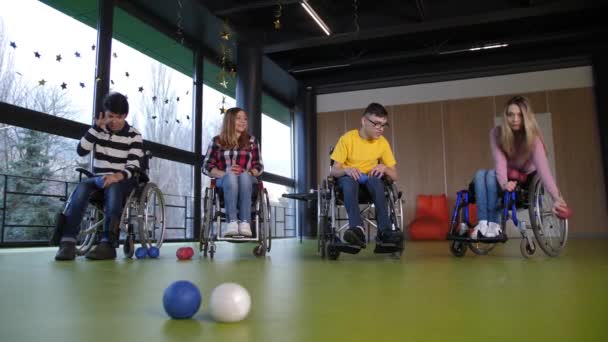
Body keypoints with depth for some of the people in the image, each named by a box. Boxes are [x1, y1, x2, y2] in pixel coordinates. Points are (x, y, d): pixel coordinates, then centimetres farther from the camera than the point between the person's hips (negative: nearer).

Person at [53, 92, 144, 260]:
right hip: (99, 178, 3)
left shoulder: (134, 135, -1)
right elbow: (81, 151, -6)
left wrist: (117, 176, -32)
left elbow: (133, 166, -11)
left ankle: (108, 243, -45)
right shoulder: (99, 130, 9)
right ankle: (68, 241, -38)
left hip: (123, 181, -3)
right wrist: (96, 126, -11)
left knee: (112, 187, -38)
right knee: (82, 187, -31)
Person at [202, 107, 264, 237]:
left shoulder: (251, 140, 16)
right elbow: (207, 166, 5)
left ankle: (245, 222, -45)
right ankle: (232, 222, -48)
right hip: (224, 182, -1)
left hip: (247, 181, 1)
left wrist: (248, 173, -11)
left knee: (244, 175, -35)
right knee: (230, 176, -36)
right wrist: (224, 173, -14)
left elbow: (259, 166, 11)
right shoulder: (217, 141, 11)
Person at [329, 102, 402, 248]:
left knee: (375, 179, -33)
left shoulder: (383, 142, -4)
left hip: (370, 180, 2)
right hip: (348, 179, -2)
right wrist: (346, 170, -34)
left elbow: (394, 175, -2)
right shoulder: (347, 138, -12)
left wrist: (384, 168, -24)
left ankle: (384, 230, -39)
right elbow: (334, 171, -12)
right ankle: (358, 229, -51)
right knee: (349, 179, -37)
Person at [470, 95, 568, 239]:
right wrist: (504, 183, -47)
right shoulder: (496, 133, -15)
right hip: (508, 179, 3)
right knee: (480, 175, -28)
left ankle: (493, 224, -23)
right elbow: (500, 161, -26)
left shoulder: (533, 137, -23)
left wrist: (556, 198, -50)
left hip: (526, 181, -3)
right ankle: (483, 223, -30)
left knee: (491, 175, -31)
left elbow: (543, 167, -36)